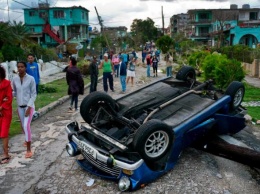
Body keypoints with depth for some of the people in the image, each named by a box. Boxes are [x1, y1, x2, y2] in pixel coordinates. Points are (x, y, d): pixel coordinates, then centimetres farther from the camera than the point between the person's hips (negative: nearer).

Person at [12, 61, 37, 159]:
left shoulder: (31, 79, -11)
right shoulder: (15, 79, 0)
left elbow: (33, 94, -9)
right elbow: (14, 92, 10)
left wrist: (29, 107, -16)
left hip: (29, 106, -4)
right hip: (20, 106, 5)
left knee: (26, 125, -14)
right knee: (23, 126, 17)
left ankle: (29, 150, -8)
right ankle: (28, 139, 45)